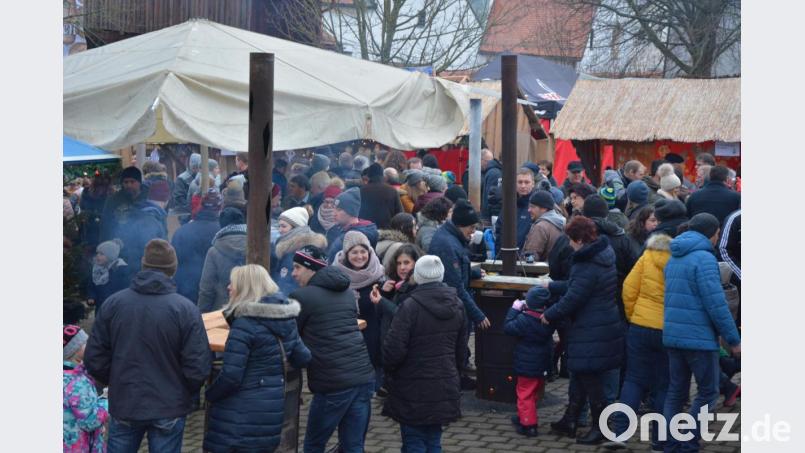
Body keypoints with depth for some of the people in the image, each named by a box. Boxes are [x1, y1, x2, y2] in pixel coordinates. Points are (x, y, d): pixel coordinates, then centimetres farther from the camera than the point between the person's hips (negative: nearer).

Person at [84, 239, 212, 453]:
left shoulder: (113, 303, -6)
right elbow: (198, 368, -14)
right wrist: (185, 394, 6)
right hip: (169, 409, -2)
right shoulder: (186, 309, -14)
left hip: (124, 405, 2)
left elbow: (94, 360, -2)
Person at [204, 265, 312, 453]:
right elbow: (303, 359, 14)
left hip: (242, 412, -7)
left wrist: (209, 394, -4)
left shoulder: (245, 323, -18)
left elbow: (230, 375, -21)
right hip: (273, 408, 7)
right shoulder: (286, 319, 5)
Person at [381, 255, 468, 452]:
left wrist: (390, 369, 3)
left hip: (413, 391, -6)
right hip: (445, 389, 6)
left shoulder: (410, 306, -18)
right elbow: (461, 347, 13)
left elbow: (394, 348, -17)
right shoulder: (456, 305, 4)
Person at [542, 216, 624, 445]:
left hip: (591, 333, -10)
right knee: (583, 377, 17)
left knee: (590, 380, 2)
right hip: (606, 326, 10)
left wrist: (549, 315, -6)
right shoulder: (603, 255, 9)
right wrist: (552, 287, 25)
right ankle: (569, 421, 28)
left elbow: (572, 299, -21)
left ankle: (599, 428, 12)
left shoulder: (588, 266, -23)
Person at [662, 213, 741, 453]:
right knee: (708, 392, 3)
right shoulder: (704, 258, -13)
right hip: (699, 336, -8)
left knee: (676, 391, 12)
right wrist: (733, 339, -11)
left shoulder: (674, 258, 14)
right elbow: (716, 304, -18)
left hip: (672, 334, 8)